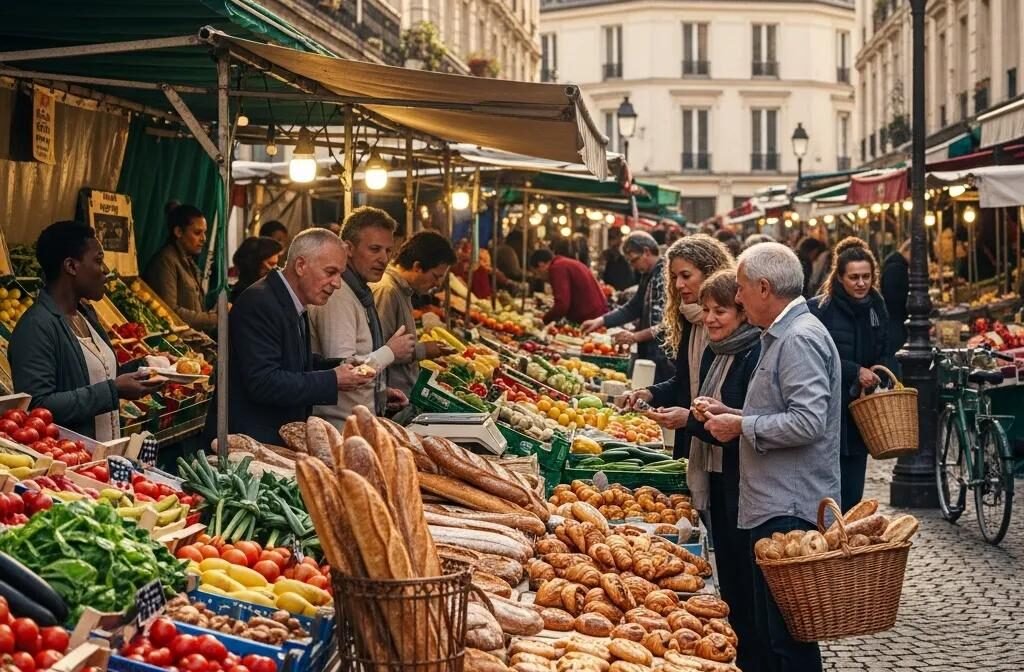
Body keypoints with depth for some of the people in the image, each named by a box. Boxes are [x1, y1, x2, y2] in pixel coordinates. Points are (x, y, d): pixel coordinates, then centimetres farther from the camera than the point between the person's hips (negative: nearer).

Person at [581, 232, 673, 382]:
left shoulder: (667, 276, -17)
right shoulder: (647, 276, 13)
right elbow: (633, 308, 23)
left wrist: (635, 337, -17)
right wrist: (600, 321, 12)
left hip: (663, 358, -9)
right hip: (645, 354, 9)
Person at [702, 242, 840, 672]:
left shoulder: (800, 339, -15)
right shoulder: (781, 334, 19)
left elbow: (809, 422, -24)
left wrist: (743, 427, -13)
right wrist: (733, 415, 14)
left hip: (790, 510, -11)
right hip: (774, 506, 11)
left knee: (789, 635, -7)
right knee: (770, 630, 15)